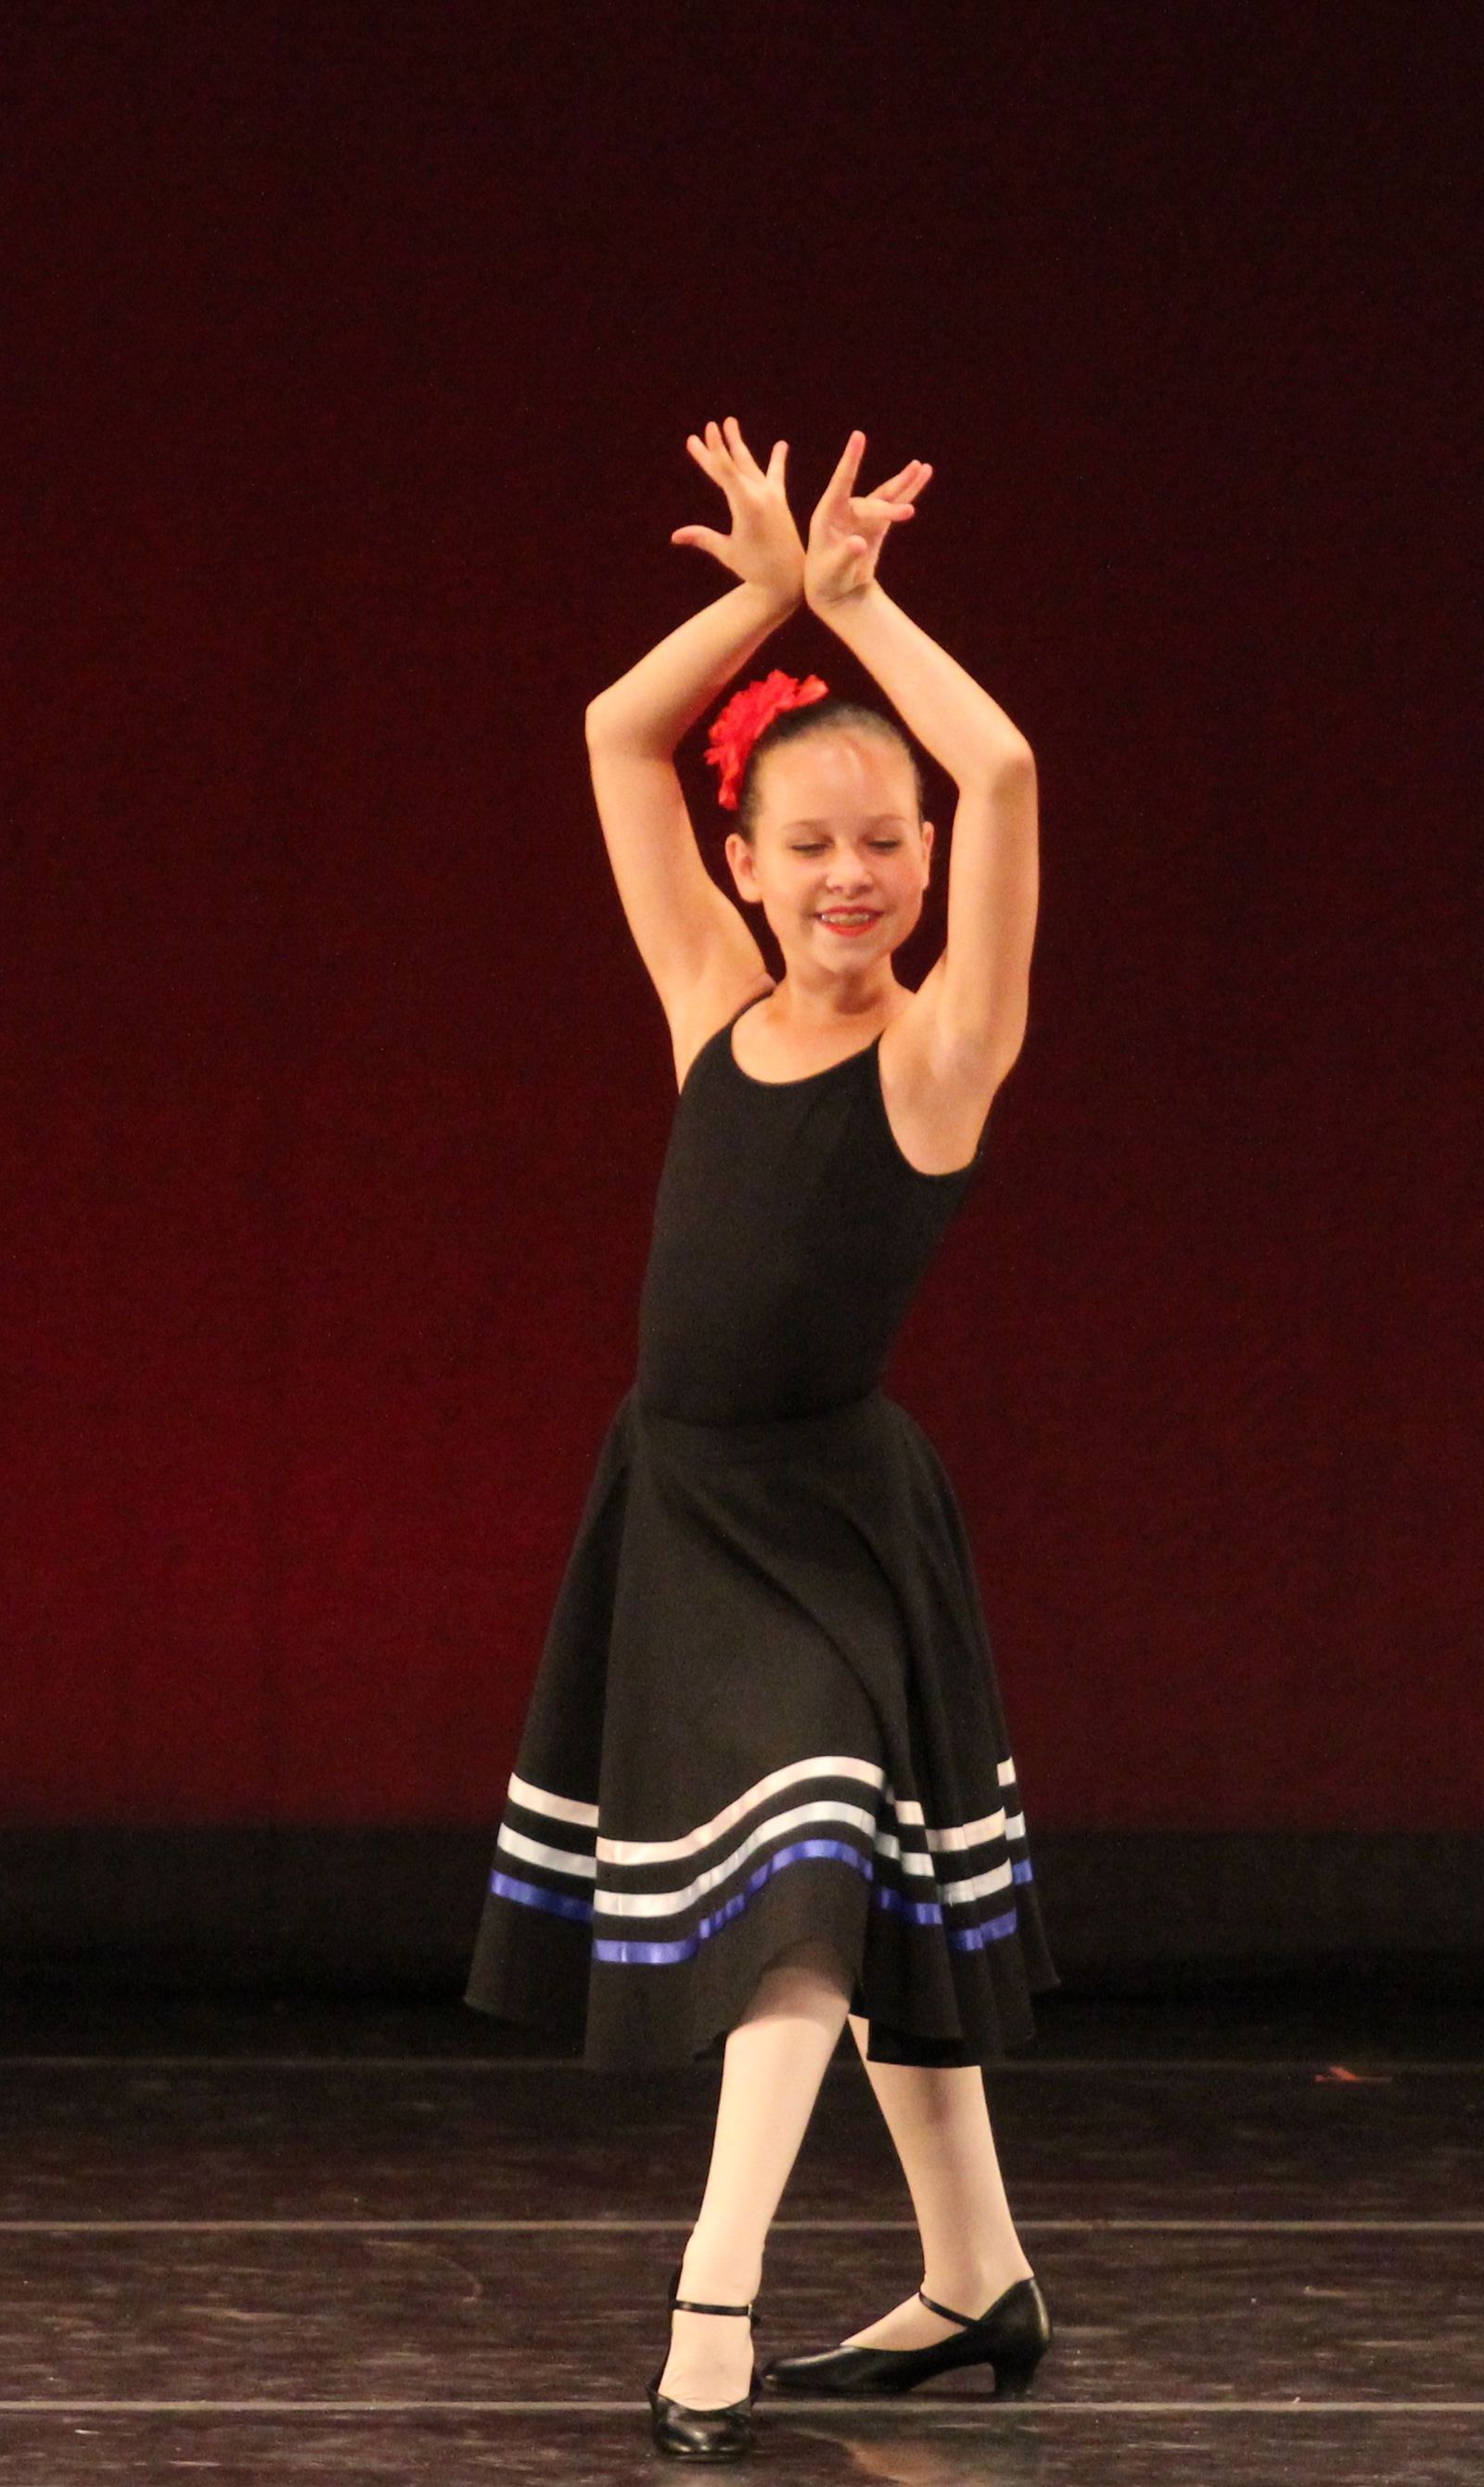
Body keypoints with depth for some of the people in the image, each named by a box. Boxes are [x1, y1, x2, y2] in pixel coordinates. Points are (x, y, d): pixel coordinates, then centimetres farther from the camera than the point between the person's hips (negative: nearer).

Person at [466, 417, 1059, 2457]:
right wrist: (776, 590, -3)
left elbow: (1004, 770, -22)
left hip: (831, 1516, -6)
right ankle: (977, 2287, 23)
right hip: (678, 1498, 6)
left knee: (813, 1874, -15)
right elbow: (618, 736, 7)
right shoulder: (718, 1010, 5)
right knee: (846, 1901, 13)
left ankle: (713, 2296, -19)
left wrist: (847, 596, -12)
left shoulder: (942, 1044, -9)